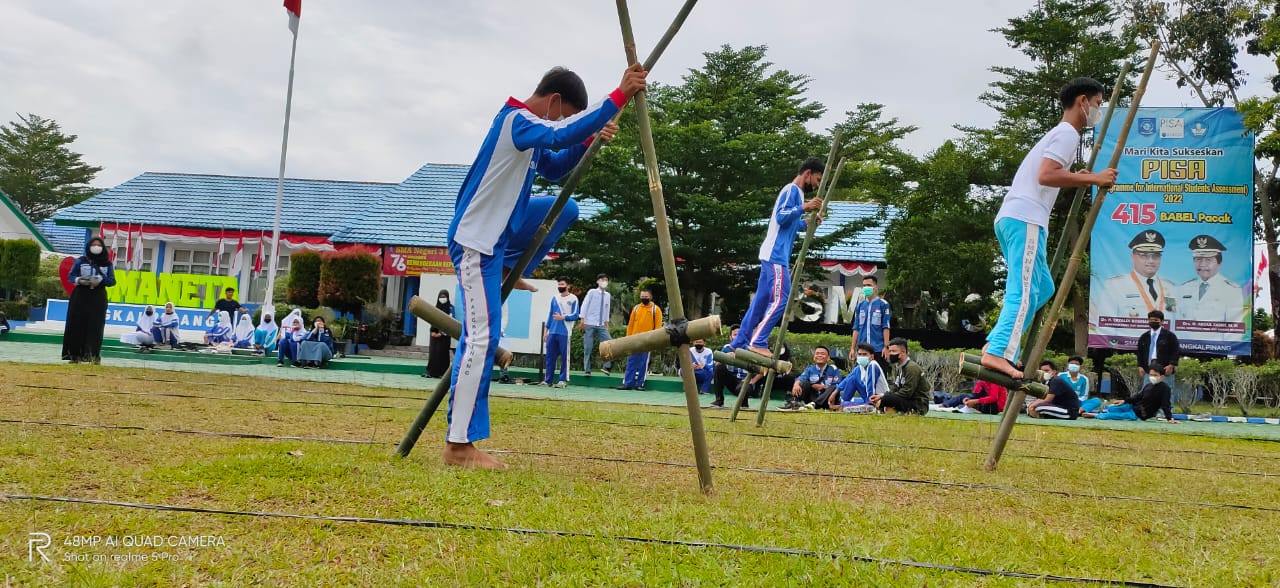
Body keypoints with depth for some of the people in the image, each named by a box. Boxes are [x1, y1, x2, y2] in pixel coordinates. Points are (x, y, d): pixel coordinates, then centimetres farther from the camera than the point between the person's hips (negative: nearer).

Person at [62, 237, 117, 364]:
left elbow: (112, 281, 1)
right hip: (80, 296, 0)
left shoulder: (107, 263, 6)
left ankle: (93, 355, -6)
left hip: (98, 298, 0)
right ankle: (75, 354, 4)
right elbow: (70, 276, 4)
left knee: (95, 326, -5)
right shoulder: (81, 261, 5)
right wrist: (78, 280, -18)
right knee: (77, 325, -1)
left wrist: (100, 280, -18)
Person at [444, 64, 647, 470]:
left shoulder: (528, 127, 11)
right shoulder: (514, 121, -17)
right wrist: (619, 96, -37)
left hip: (500, 233, 10)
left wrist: (589, 139, 6)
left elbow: (555, 168, 21)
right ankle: (459, 445, -10)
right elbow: (562, 134, -35)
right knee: (483, 336, -13)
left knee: (565, 209, 13)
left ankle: (508, 270, 14)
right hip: (475, 240, -10)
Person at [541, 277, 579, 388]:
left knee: (565, 357, -2)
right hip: (552, 332, 5)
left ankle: (563, 380, 2)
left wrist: (562, 317, -20)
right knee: (550, 356, 5)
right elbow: (550, 314, 18)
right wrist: (546, 330, 14)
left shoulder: (573, 299, 0)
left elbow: (575, 315, -5)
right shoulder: (554, 298, 14)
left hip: (564, 333, -5)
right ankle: (548, 379, 10)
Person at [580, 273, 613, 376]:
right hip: (590, 324, -4)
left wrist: (606, 323, 14)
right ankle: (586, 370, 7)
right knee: (588, 348, 0)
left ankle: (606, 366, -2)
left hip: (601, 325, 4)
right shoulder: (592, 292, -1)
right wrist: (582, 320, -10)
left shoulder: (608, 295, 11)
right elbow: (584, 305, -4)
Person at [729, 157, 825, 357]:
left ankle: (740, 343, 12)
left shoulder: (796, 192, 22)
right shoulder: (791, 190, -8)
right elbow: (781, 216, -20)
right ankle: (758, 342, -15)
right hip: (776, 255, -10)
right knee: (780, 299, -14)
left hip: (774, 255, 10)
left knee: (761, 300, 9)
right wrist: (804, 207, -25)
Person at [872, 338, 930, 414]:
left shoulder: (912, 368, -16)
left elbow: (907, 392, -23)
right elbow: (895, 389, 10)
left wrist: (883, 398, -22)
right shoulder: (897, 367, 12)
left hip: (919, 405, -9)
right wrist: (880, 396, -9)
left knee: (886, 399, -29)